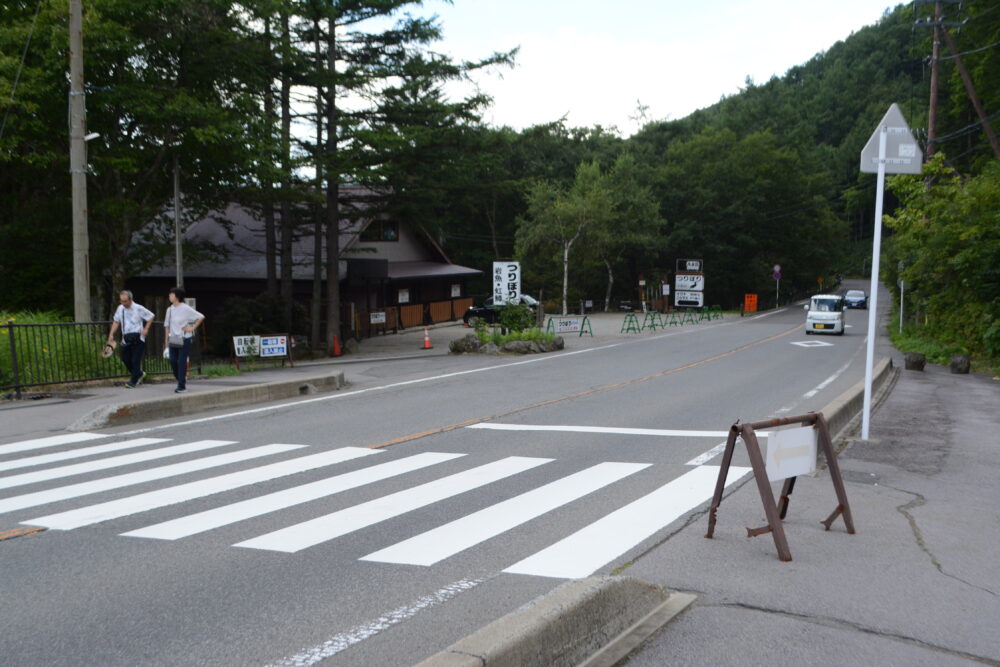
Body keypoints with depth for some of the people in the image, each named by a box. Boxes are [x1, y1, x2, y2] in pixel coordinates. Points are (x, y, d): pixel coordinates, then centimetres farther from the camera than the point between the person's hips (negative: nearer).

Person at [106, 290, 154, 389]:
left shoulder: (138, 308, -8)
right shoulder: (120, 308, 6)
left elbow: (151, 316, 2)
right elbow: (116, 321, 18)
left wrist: (146, 329, -7)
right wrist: (111, 334, 11)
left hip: (137, 338, -5)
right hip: (126, 338, 5)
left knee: (135, 360, -6)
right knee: (125, 359, 4)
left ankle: (133, 381, 3)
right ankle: (139, 374, 28)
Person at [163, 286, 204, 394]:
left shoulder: (186, 309, -9)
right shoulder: (170, 309, 9)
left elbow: (201, 317, -7)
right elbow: (167, 325, 14)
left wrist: (192, 328, -9)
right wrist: (166, 340, 10)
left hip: (184, 339, -6)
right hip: (173, 339, 6)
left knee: (182, 362, -6)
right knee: (172, 361, 2)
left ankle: (182, 386, 0)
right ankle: (182, 380, 22)